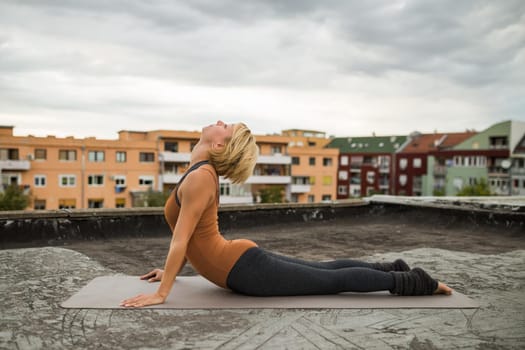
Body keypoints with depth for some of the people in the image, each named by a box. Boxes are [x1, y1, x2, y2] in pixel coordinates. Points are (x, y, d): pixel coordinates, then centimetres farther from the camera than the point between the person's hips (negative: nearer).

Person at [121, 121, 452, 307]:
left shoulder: (200, 177, -20)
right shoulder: (201, 173, 11)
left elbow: (181, 239, -22)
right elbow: (190, 236, 21)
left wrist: (160, 294, -18)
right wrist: (172, 271, 25)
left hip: (245, 270, -9)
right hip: (242, 262, 9)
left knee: (332, 280, 1)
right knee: (325, 269, 19)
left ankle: (412, 282, 12)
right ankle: (391, 269, 30)